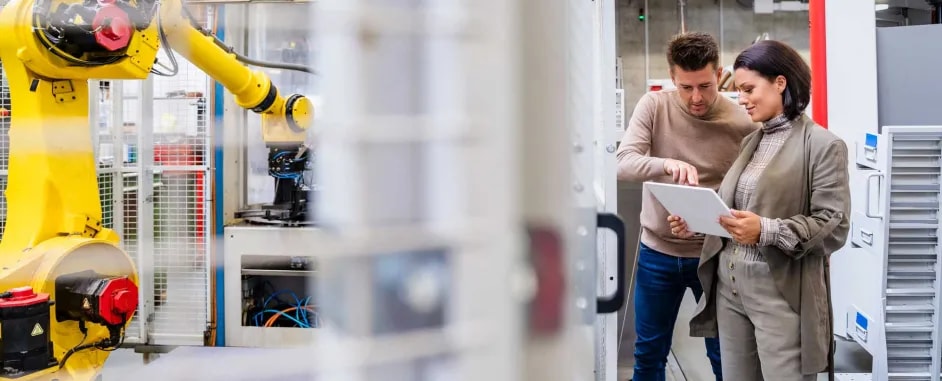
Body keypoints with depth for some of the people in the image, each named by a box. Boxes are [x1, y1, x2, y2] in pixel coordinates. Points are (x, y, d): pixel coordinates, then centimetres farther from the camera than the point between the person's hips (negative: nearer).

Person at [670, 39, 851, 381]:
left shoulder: (823, 145, -6)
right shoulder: (751, 142, 16)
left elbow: (834, 227, -13)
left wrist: (767, 231, -24)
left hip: (780, 292, -7)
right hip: (728, 284, 7)